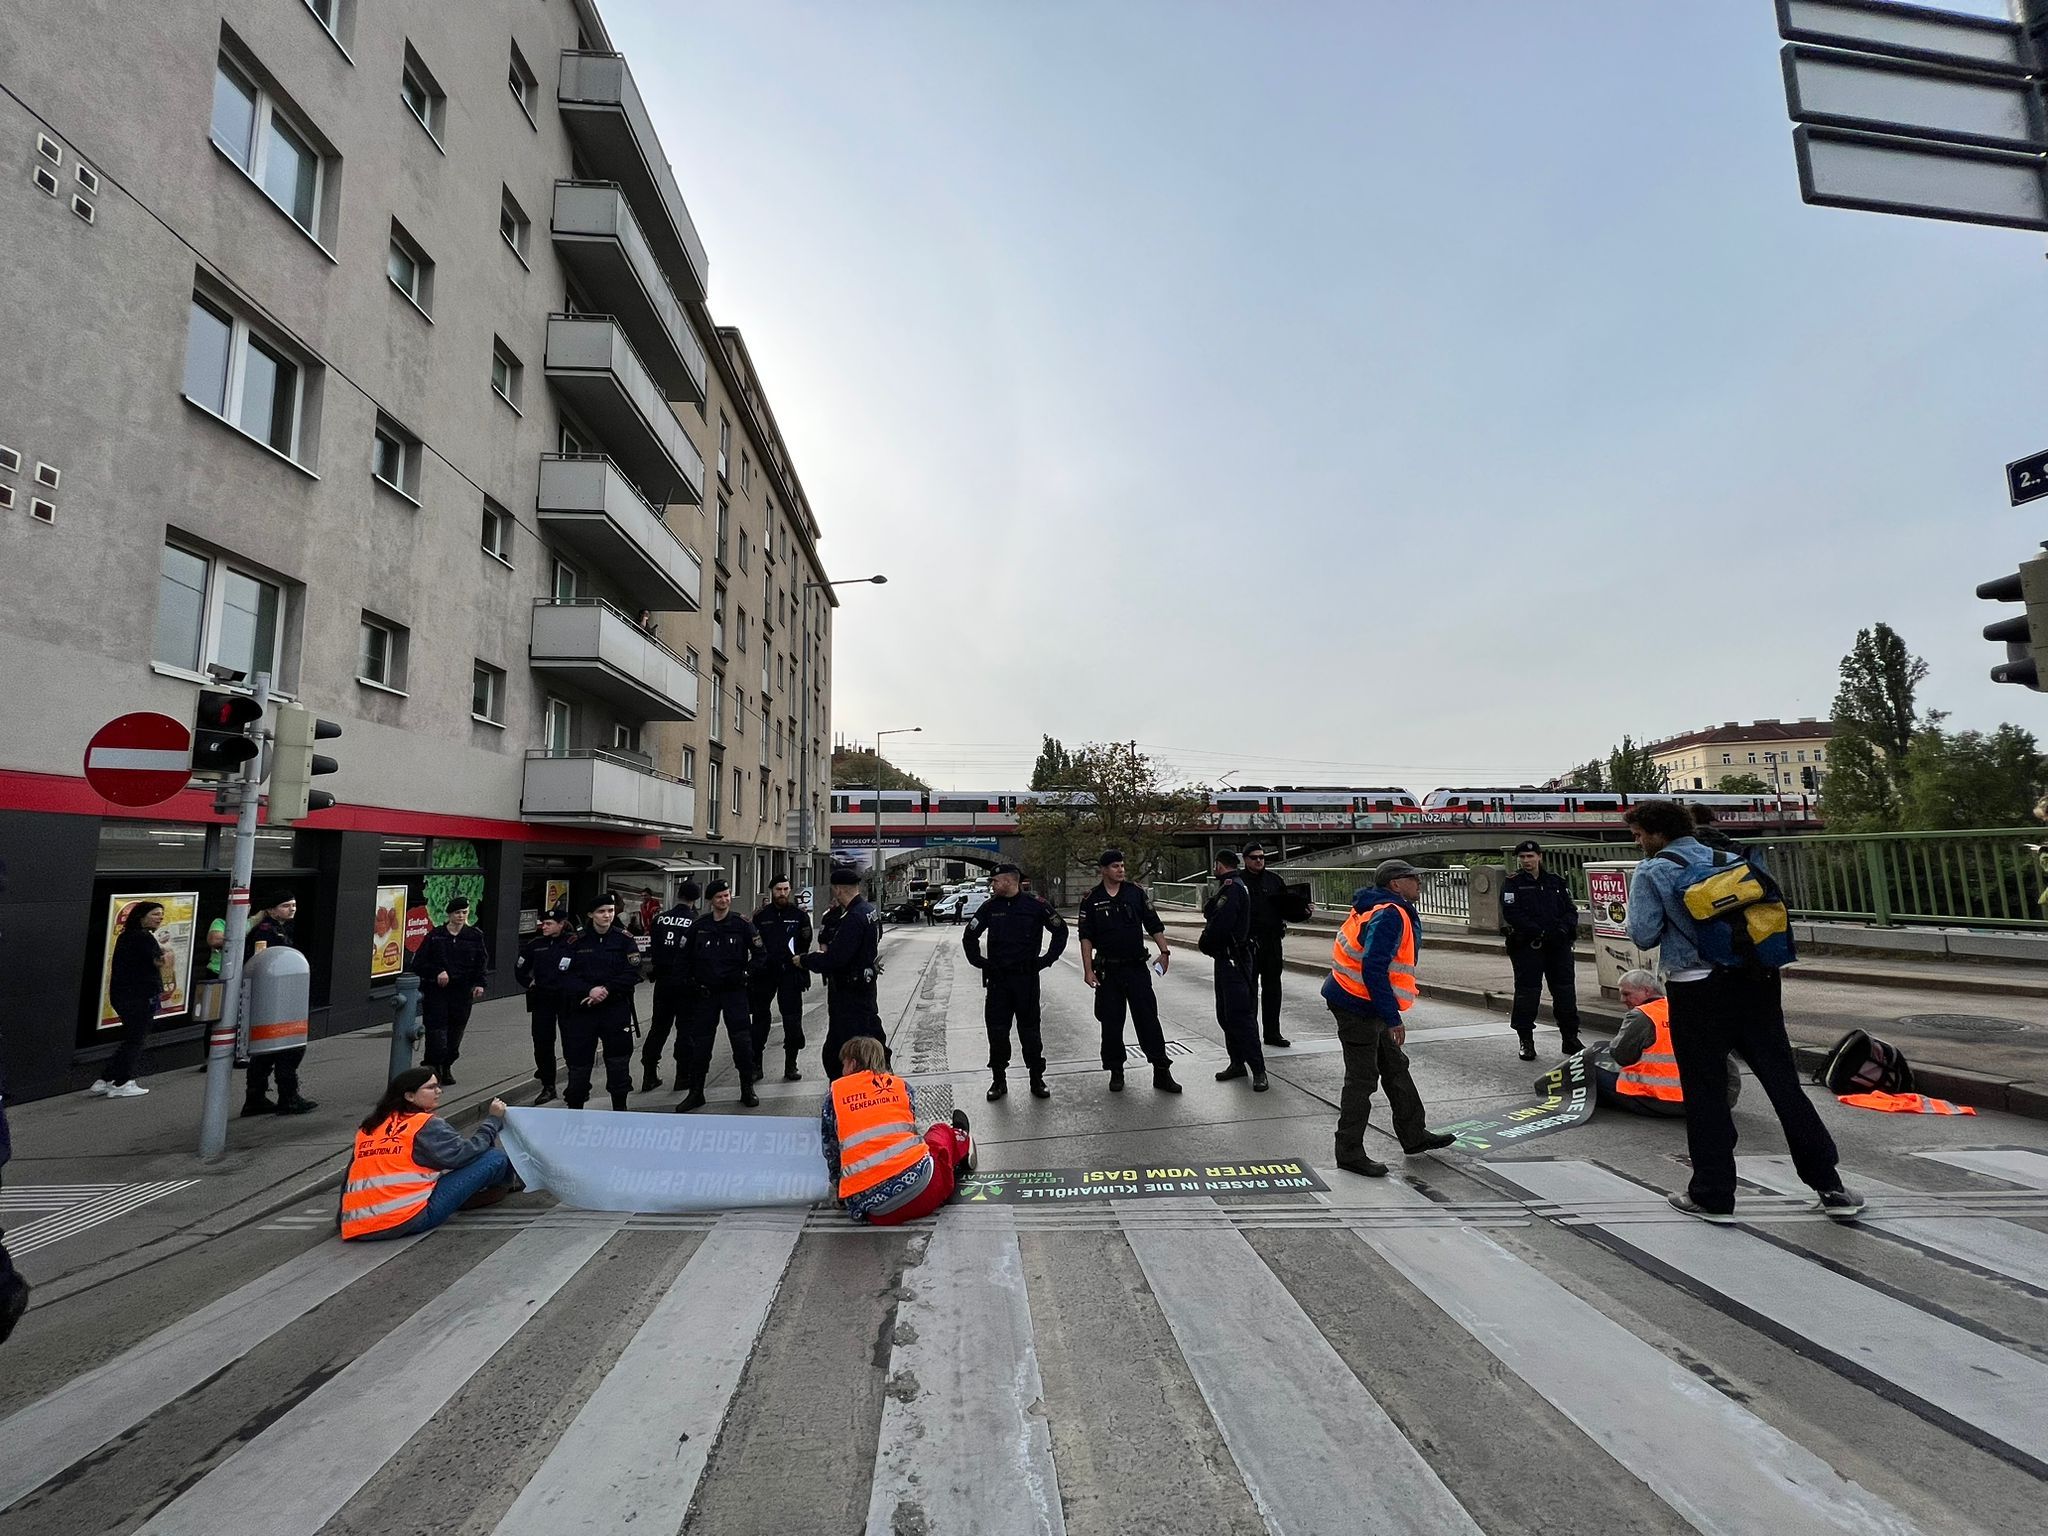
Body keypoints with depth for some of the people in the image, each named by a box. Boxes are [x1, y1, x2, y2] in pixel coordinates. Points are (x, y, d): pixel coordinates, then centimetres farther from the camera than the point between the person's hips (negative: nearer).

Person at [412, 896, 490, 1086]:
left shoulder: (475, 936, 4)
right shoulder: (435, 936, 0)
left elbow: (482, 962, 9)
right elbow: (418, 963, 2)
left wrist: (479, 983, -4)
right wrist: (437, 973, -13)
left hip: (462, 992, 2)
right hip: (436, 991, -1)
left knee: (455, 1031, 7)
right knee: (436, 1029, -8)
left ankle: (446, 1067, 24)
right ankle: (433, 1067, 5)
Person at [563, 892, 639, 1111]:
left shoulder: (624, 939, -1)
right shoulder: (577, 941, 2)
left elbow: (633, 974, -6)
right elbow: (568, 975, -3)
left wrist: (606, 990, -16)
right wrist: (589, 991, -18)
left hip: (616, 1009, -1)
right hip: (582, 1009, 1)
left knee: (618, 1060, 5)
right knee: (578, 1060, 7)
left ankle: (620, 1107, 19)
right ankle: (575, 1106, 24)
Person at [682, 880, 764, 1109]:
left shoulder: (741, 924, -3)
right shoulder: (699, 926, 3)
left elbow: (759, 953, 0)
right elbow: (689, 956, 12)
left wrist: (746, 973, -9)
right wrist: (694, 979, 1)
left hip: (734, 990, -2)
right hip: (706, 992, 2)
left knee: (742, 1040, -2)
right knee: (700, 1041, 7)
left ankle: (747, 1090, 10)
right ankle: (696, 1092, 20)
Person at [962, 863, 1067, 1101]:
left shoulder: (1035, 906, -4)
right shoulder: (990, 907, 3)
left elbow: (1061, 931, 6)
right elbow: (969, 936, 13)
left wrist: (1047, 959, 1)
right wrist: (978, 961, 5)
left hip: (1027, 977, -2)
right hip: (997, 978, 2)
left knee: (1029, 1030, 5)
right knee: (997, 1030, 5)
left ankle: (1037, 1079, 17)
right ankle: (999, 1079, 18)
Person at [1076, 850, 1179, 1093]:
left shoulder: (1136, 892, 3)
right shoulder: (1091, 900, -1)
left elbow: (1154, 925, 7)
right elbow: (1086, 937, -1)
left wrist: (1164, 952, -2)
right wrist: (1088, 970, -6)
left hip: (1137, 967, 1)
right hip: (1108, 970, 0)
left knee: (1148, 1019, -1)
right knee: (1111, 1023, 6)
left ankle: (1161, 1072, 6)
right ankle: (1116, 1072, 21)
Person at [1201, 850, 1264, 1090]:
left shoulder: (1232, 889, -16)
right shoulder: (1230, 887, 17)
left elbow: (1220, 924, -22)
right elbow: (1208, 911, 12)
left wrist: (1205, 944, -6)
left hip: (1233, 960, -11)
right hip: (1226, 958, 11)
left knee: (1239, 1015, -10)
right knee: (1225, 1014, 15)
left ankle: (1258, 1070, -5)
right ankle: (1237, 1063, 23)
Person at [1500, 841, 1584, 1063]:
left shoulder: (1556, 882, 13)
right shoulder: (1512, 884, 0)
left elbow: (1571, 910, 9)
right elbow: (1512, 914, -11)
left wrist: (1562, 928, -11)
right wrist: (1540, 932, -20)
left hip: (1558, 945, 4)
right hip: (1527, 946, -4)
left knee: (1565, 991, 8)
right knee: (1527, 992, -2)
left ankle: (1570, 1038, 20)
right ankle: (1526, 1041, 8)